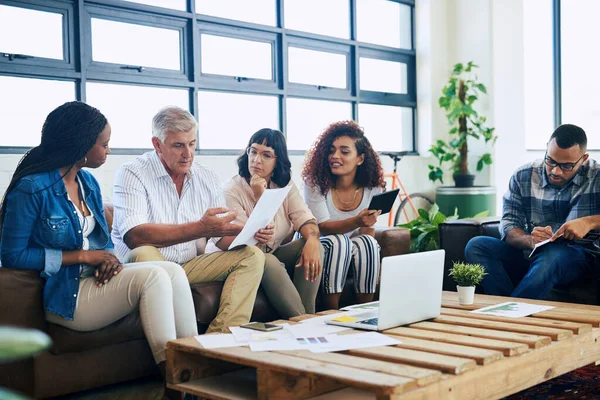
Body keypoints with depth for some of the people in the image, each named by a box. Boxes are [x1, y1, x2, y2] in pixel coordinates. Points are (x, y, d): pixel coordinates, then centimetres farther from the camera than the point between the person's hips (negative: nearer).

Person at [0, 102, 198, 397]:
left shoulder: (88, 182, 12)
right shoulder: (31, 188, -12)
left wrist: (107, 258, -7)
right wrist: (82, 256, -15)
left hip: (96, 278, 7)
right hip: (64, 295, -7)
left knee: (174, 271, -19)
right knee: (152, 276, -28)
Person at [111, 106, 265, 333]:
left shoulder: (208, 179, 8)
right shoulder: (132, 174, -9)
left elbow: (224, 235, 8)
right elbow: (133, 236, -25)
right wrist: (200, 228, -33)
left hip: (190, 267, 5)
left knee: (252, 256, -11)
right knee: (144, 254, -37)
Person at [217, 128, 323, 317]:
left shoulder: (285, 186, 4)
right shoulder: (232, 190, -13)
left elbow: (305, 218, -9)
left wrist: (312, 240, -33)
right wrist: (260, 197, -26)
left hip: (276, 255, 5)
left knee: (314, 246, -19)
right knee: (269, 262, -36)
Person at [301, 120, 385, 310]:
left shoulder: (372, 187, -9)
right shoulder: (315, 182, -17)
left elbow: (368, 231, -4)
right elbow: (324, 227, -22)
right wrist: (357, 221, -40)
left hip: (355, 250, 2)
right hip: (320, 247, -2)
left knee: (366, 242, -29)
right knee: (338, 241, -33)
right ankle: (332, 314, -24)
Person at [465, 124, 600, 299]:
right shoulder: (523, 177, 5)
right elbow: (508, 224, 0)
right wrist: (530, 240, -21)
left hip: (575, 254, -4)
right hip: (528, 253, 4)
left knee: (551, 256, -39)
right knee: (476, 246, -19)